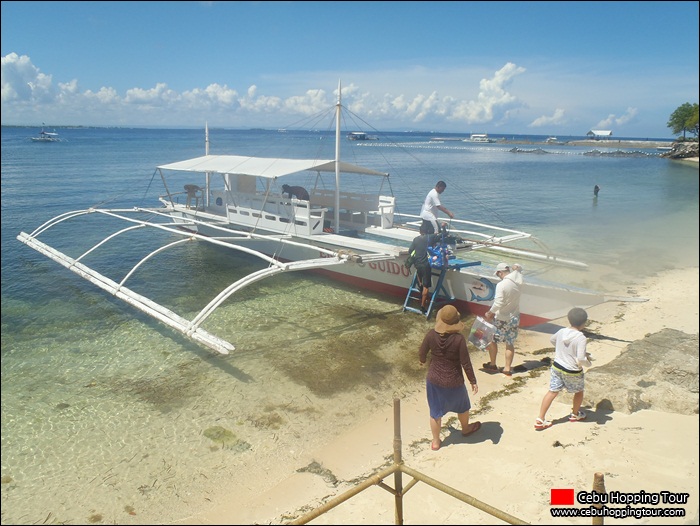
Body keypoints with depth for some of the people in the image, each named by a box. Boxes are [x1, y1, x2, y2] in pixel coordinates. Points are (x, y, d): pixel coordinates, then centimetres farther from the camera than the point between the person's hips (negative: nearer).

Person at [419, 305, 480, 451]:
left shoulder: (431, 334, -17)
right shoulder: (459, 339, -25)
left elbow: (422, 353, -3)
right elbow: (465, 363, -18)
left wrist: (422, 360, 20)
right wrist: (473, 381, -4)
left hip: (434, 380, 2)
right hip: (454, 381, -1)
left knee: (435, 411, 18)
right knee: (462, 406, 28)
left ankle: (435, 442, 32)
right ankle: (466, 428, 54)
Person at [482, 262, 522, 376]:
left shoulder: (501, 285, -23)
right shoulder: (517, 281, -3)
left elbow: (498, 303, -27)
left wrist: (489, 313, -15)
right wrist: (517, 268, 6)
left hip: (502, 319, -6)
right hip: (515, 318, 6)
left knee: (492, 340, 14)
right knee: (510, 343, 14)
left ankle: (492, 364, 24)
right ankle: (507, 368, 17)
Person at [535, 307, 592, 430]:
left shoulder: (561, 332, -3)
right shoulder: (581, 338, -23)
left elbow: (552, 340, 19)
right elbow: (580, 359, -27)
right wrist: (588, 362, -6)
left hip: (557, 367, 5)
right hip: (572, 372, -5)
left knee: (552, 392, 8)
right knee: (579, 391, 24)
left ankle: (540, 419, 3)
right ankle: (575, 414, 44)